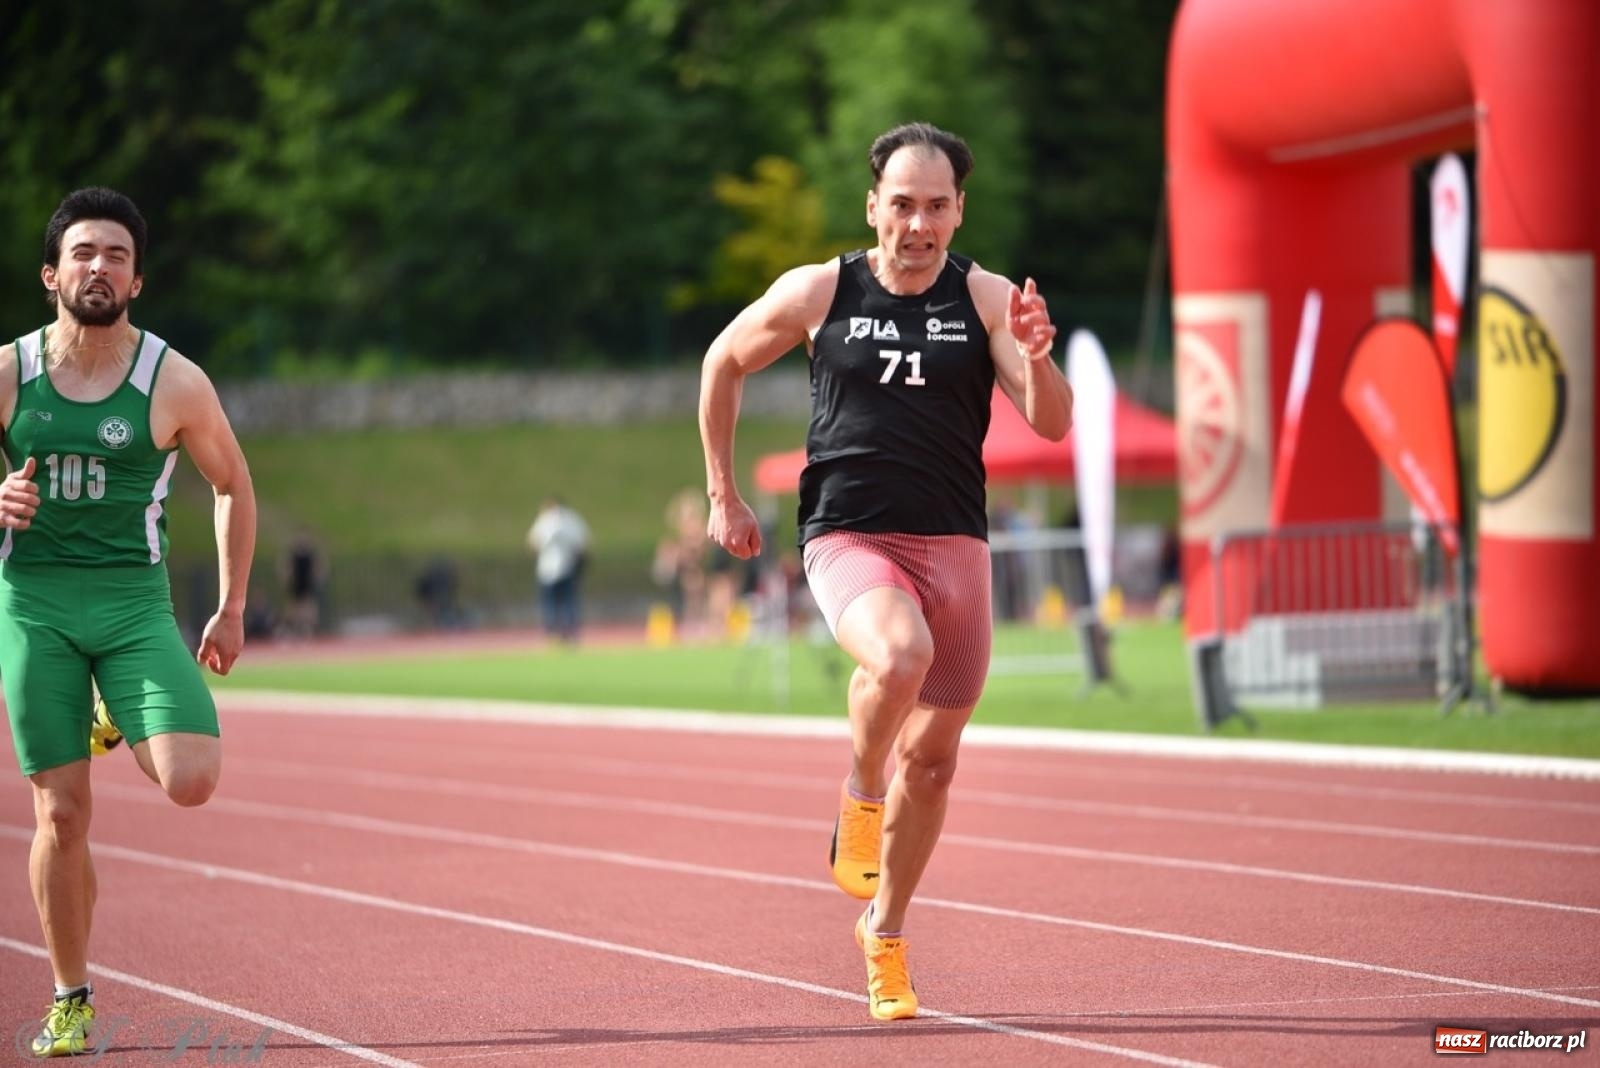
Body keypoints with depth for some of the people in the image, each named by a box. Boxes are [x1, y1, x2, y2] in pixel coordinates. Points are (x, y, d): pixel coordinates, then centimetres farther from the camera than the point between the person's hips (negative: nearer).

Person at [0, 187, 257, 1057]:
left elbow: (233, 485, 11)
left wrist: (232, 610, 10)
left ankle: (121, 721, 18)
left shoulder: (174, 383, -3)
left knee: (192, 782, -19)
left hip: (134, 601, 0)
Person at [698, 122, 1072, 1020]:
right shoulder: (817, 294, -2)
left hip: (953, 544, 3)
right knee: (899, 658, -35)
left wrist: (1036, 358, -29)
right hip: (848, 537, -3)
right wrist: (723, 494, 13)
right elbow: (724, 364, 14)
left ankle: (886, 933, 30)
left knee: (932, 757, 9)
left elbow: (1052, 425, -8)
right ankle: (860, 797, -5)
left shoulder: (985, 299, -1)